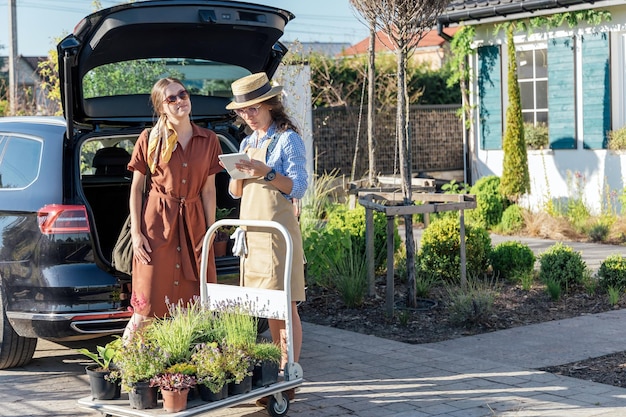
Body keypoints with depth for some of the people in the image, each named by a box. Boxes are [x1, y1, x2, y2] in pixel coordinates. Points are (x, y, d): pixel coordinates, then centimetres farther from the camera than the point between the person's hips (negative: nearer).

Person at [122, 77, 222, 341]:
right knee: (149, 308, -3)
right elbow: (136, 188, 2)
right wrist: (136, 233, -6)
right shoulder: (149, 139, 0)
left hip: (194, 224, 3)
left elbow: (208, 189, 8)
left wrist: (210, 231, 2)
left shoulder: (208, 140, 6)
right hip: (157, 223, -3)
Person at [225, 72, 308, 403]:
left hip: (278, 229, -7)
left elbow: (298, 188, -11)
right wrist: (237, 173, -3)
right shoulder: (247, 143, 17)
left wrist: (266, 174, -23)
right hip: (251, 231, 7)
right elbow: (236, 193, 17)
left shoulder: (288, 139, -5)